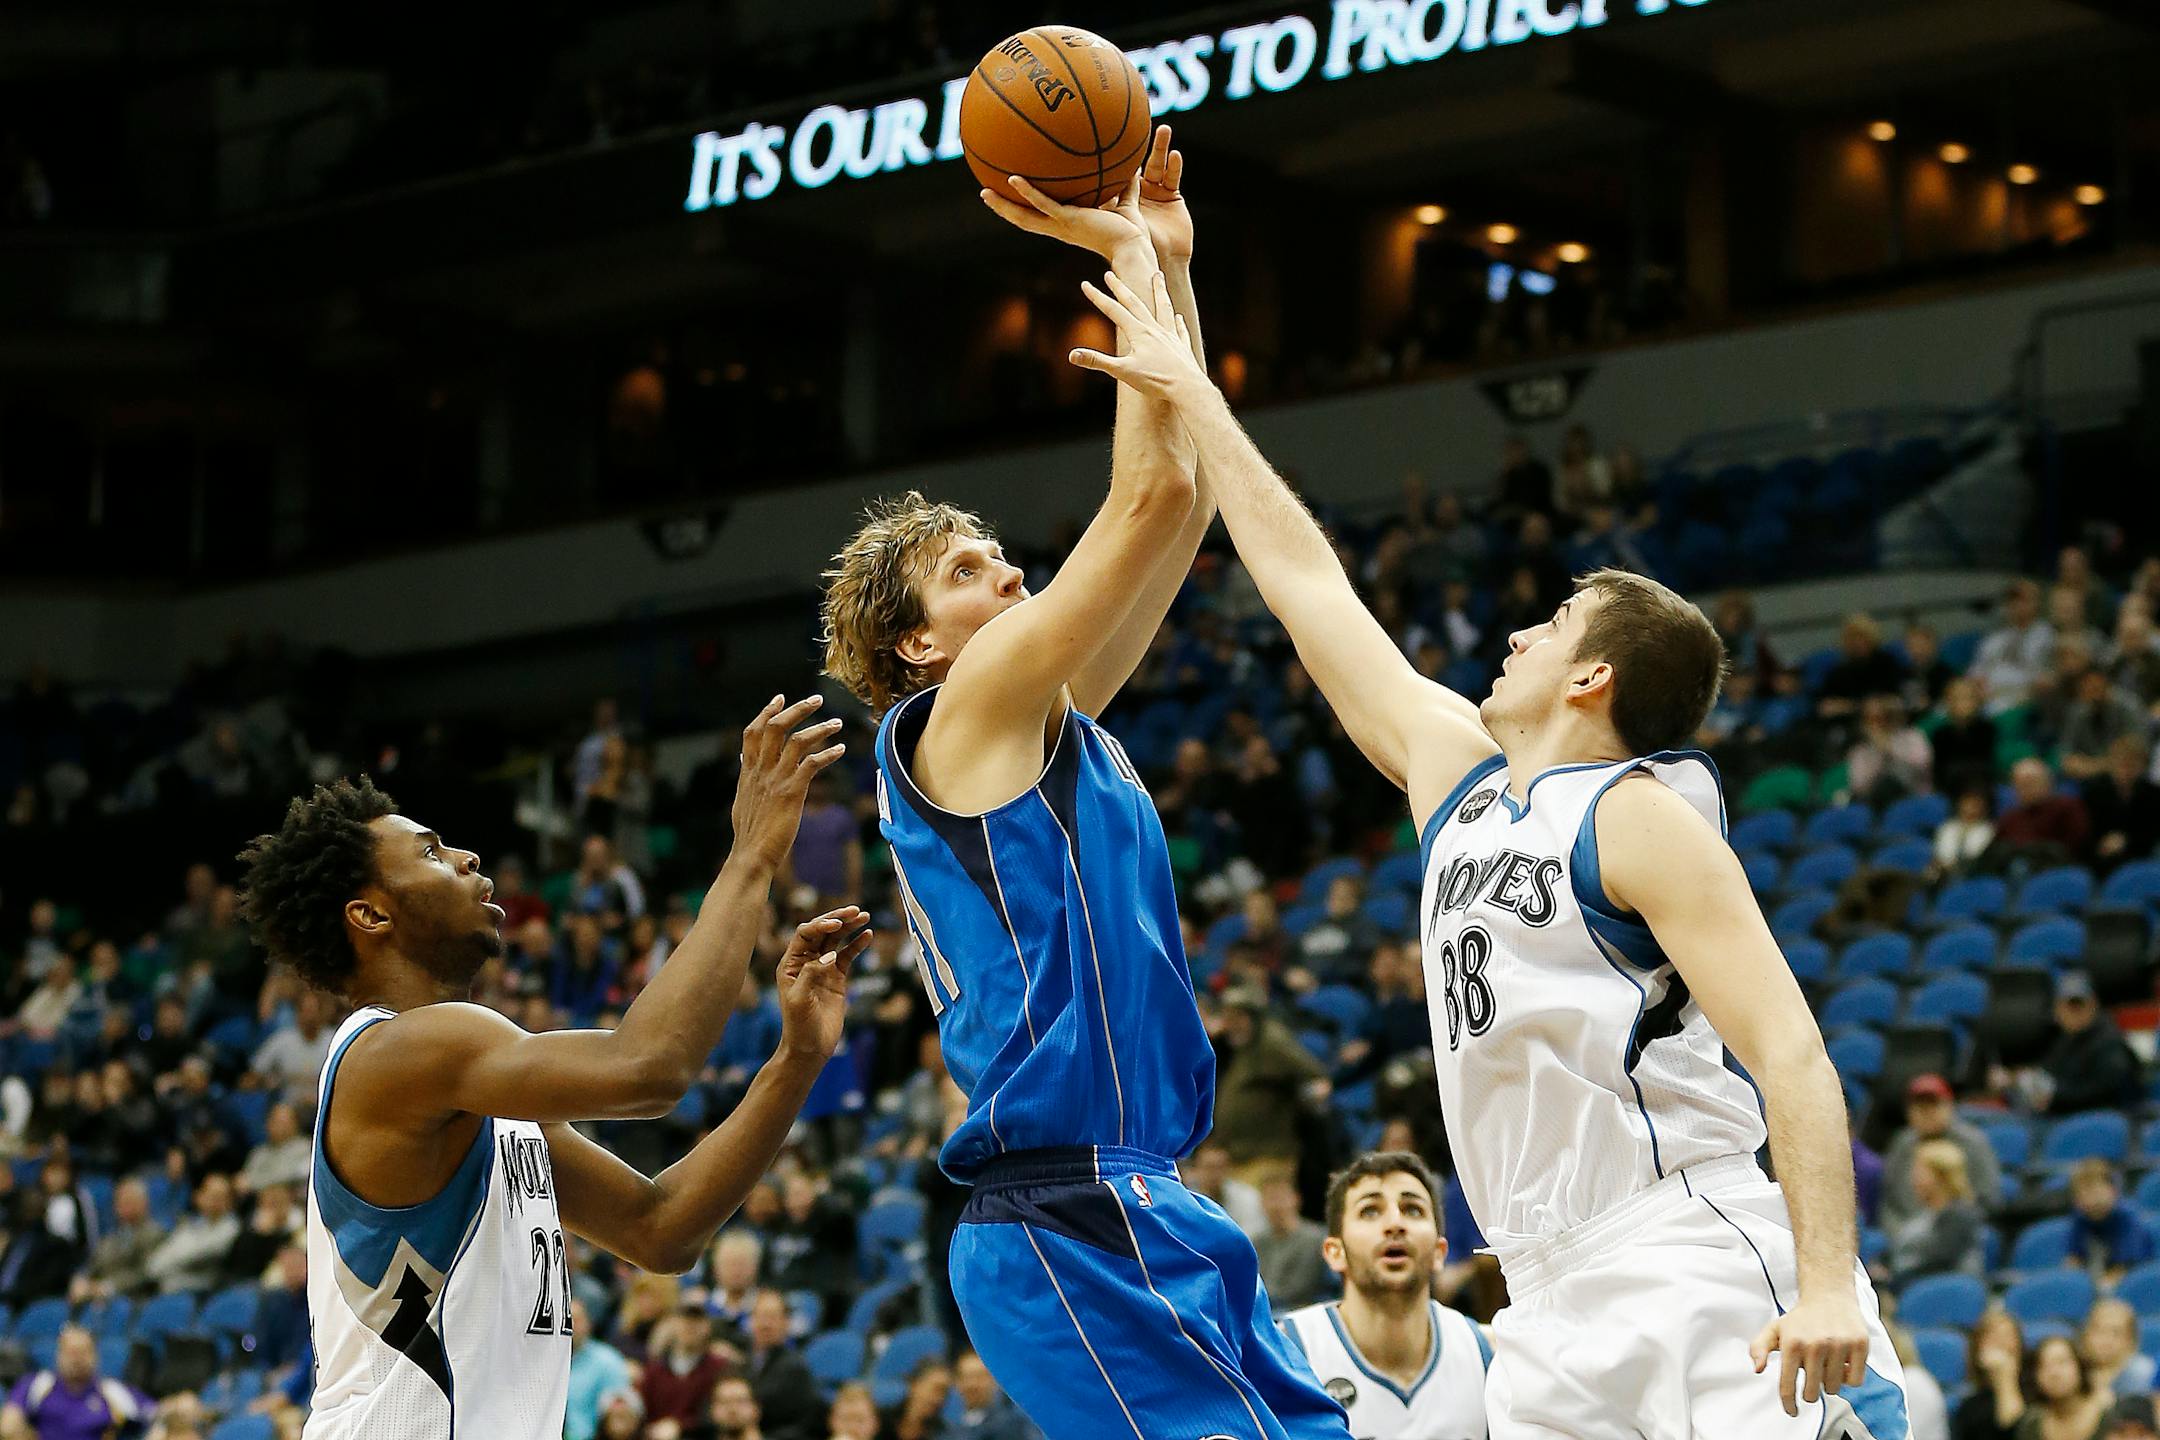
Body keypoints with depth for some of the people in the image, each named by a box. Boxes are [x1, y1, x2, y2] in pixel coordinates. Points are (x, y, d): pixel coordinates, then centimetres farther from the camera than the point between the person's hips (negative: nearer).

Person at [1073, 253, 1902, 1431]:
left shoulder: (1639, 814, -4)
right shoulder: (1458, 771, 18)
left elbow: (1791, 1054, -13)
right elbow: (1306, 583, 27)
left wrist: (1828, 1287, -26)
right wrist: (1189, 394, 31)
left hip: (1695, 1270, -8)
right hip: (1559, 1298, 8)